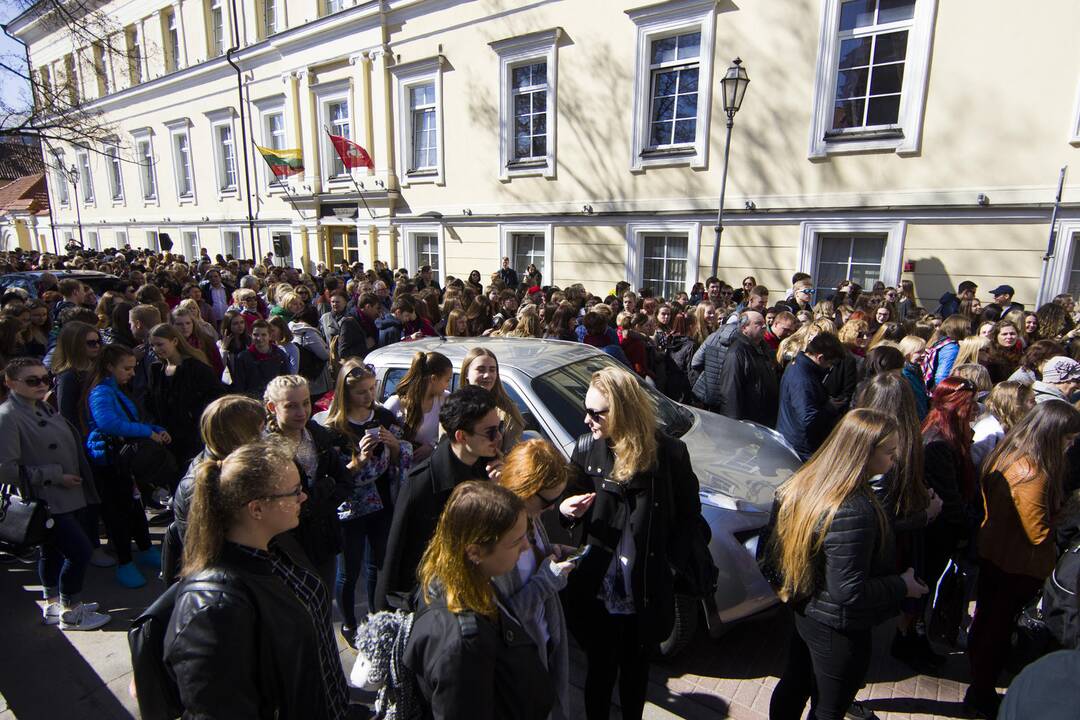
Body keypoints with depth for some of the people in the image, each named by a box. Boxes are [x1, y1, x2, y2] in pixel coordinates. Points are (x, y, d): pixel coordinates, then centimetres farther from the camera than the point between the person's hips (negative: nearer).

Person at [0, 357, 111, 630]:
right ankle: (70, 614, 9)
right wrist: (55, 476, -18)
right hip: (46, 502, -9)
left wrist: (75, 477, 15)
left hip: (66, 498, 9)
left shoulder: (44, 408, 9)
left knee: (52, 550, 21)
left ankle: (53, 604, 37)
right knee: (80, 551, -8)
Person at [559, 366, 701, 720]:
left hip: (646, 593, 0)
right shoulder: (587, 447, -8)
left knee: (635, 672, 21)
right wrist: (565, 509, -16)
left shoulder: (668, 452, -13)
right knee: (599, 670, 16)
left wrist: (671, 564, -6)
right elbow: (572, 500, 6)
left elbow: (689, 513, -1)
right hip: (596, 588, 1)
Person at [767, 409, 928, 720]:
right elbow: (849, 592, -28)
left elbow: (775, 548, 3)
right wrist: (903, 586, -14)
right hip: (840, 632, -7)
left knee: (793, 685, 26)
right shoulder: (854, 512, -33)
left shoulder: (804, 484, -7)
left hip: (804, 611, 7)